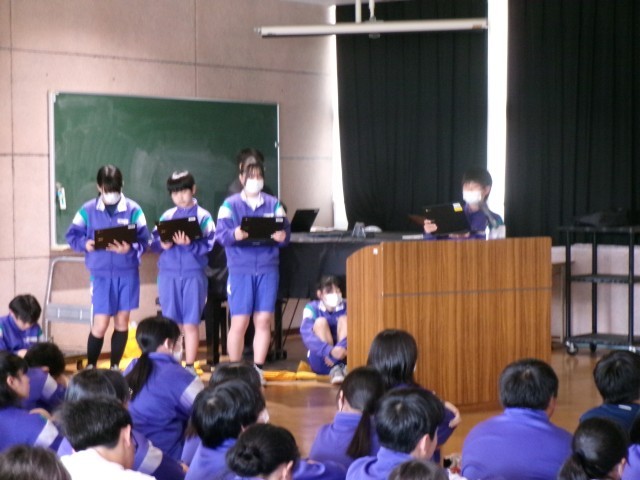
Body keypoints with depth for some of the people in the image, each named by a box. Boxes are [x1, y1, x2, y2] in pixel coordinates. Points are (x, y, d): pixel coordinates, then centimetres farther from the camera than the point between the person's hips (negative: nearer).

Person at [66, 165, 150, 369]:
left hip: (128, 273, 1)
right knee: (100, 323, -4)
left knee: (122, 321, 8)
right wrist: (85, 244, -17)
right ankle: (90, 366, 12)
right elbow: (72, 235, 3)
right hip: (101, 274, -1)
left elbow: (144, 240, -4)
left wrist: (130, 248, -24)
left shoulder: (133, 209, -3)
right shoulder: (88, 210, -1)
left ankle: (115, 366, 20)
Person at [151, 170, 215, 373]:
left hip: (193, 275, -2)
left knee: (190, 324, 1)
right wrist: (162, 244, -15)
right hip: (168, 274, 2)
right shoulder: (167, 216, 11)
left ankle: (190, 366, 9)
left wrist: (189, 244, -24)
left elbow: (207, 244, -8)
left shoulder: (203, 216, 2)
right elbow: (153, 242, 6)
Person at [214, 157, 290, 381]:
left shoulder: (273, 204, 10)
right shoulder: (230, 205, 2)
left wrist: (282, 236, -20)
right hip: (240, 269, -3)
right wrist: (235, 235, -29)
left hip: (268, 269, 3)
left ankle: (258, 369, 12)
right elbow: (221, 234, -8)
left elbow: (285, 232, 3)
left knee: (264, 321, 3)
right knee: (239, 322, -1)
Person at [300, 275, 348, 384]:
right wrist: (329, 351, -39)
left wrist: (343, 347, -38)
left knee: (344, 319, -15)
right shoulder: (312, 308, -5)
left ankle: (341, 367, -31)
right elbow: (306, 334, -22)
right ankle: (334, 368, -34)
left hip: (345, 358, 1)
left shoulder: (346, 307, -2)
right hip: (321, 363, -1)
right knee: (320, 321, -20)